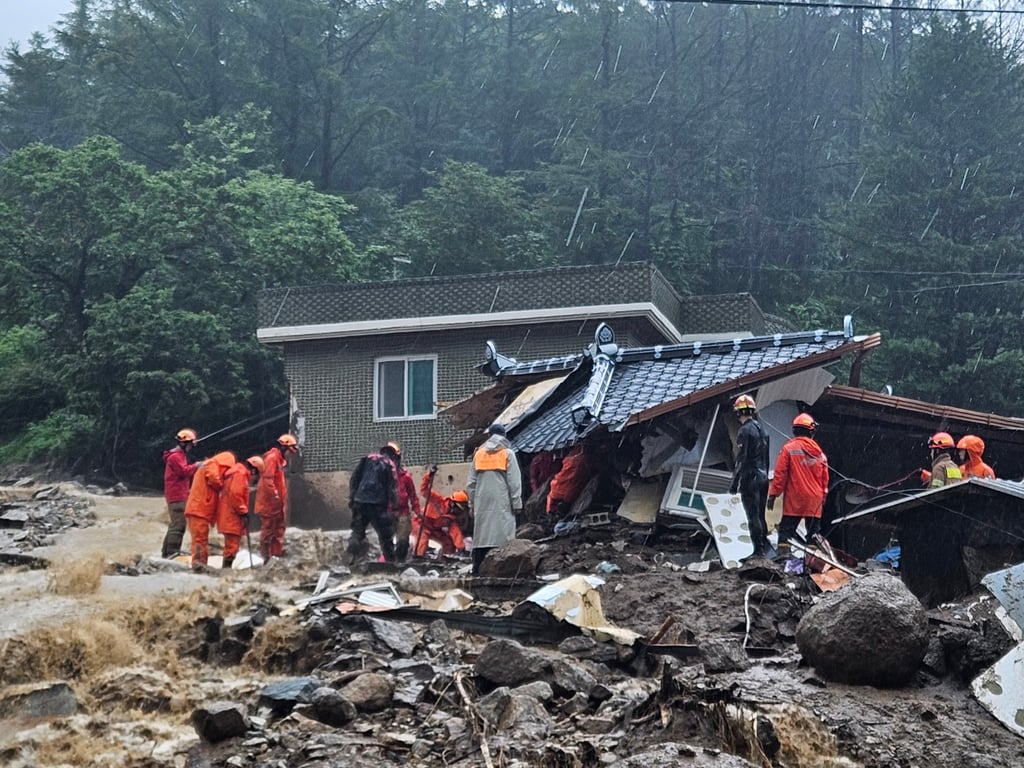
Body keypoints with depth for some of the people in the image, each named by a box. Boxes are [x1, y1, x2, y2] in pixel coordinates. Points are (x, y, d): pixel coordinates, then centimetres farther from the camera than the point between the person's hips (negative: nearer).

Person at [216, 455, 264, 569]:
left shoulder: (241, 473, 19)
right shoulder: (241, 473, -14)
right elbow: (235, 494, -23)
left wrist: (242, 510, 16)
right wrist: (243, 511, -16)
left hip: (230, 515, 11)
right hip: (232, 516, -11)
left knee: (232, 543, 15)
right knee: (233, 544, -11)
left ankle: (226, 567, 18)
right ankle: (226, 566, -13)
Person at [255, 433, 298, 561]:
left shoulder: (280, 459, 16)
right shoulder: (272, 457, -16)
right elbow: (267, 478, -24)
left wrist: (283, 500, 18)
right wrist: (274, 494, -23)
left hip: (278, 503, 10)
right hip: (269, 502, -10)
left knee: (279, 528, 14)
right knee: (268, 529, -3)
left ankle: (277, 554, 21)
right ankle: (266, 557, 2)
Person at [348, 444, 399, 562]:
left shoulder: (366, 458, 14)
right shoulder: (389, 465, 3)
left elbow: (354, 478, 11)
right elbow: (392, 487, -4)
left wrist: (352, 497, 13)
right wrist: (395, 506, -3)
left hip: (360, 502, 3)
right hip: (378, 504, -3)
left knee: (357, 531, 10)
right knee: (385, 534, 5)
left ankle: (352, 557, -1)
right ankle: (390, 560, 6)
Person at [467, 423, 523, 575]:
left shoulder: (479, 454, 11)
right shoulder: (507, 453, 1)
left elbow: (471, 482, 11)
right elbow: (514, 481, -3)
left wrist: (472, 503, 17)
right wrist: (517, 503, 0)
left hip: (481, 502, 4)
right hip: (501, 503, -4)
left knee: (481, 535, 5)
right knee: (502, 535, -6)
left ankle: (477, 570, 3)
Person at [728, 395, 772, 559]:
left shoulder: (745, 430, -12)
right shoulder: (762, 430, 15)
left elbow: (741, 459, -16)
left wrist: (735, 482, -13)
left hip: (750, 478, -9)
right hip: (763, 477, 9)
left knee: (753, 516, -7)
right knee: (760, 515, 15)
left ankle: (759, 550, -8)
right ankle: (765, 546, 17)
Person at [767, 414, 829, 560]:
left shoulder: (789, 448, -6)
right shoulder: (819, 452, 6)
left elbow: (780, 474, -8)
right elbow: (825, 478, 11)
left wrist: (773, 494, -3)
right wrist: (823, 496, 22)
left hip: (794, 499, -3)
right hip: (815, 500, 3)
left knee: (786, 528, 1)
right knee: (813, 530, 10)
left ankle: (783, 552, -9)